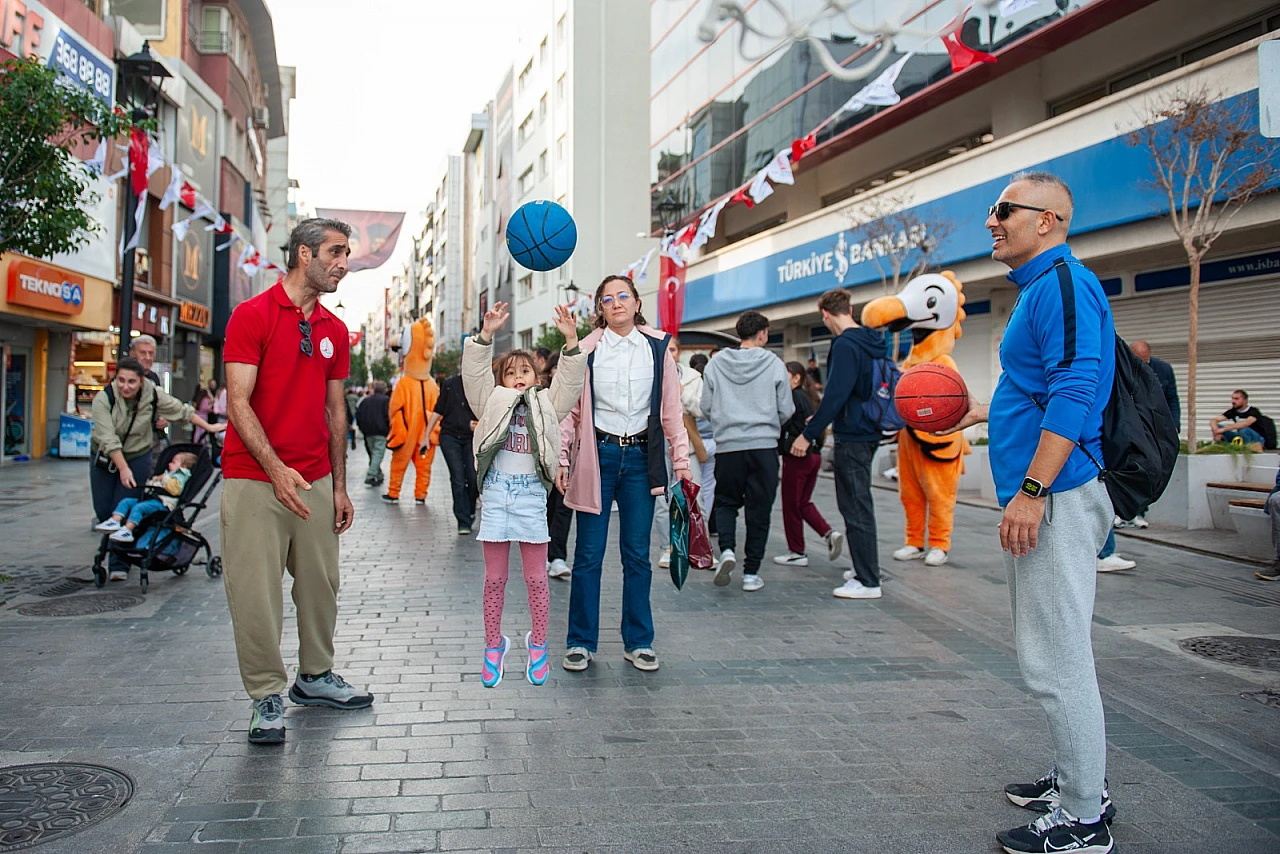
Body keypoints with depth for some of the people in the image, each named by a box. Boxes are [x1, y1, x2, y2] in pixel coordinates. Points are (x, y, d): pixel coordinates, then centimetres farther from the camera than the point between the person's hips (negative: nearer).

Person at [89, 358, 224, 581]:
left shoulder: (153, 396, -14)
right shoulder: (103, 399, -20)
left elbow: (182, 411, 2)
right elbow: (108, 439, -25)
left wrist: (208, 427, 3)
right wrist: (123, 468, -31)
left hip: (137, 456, -1)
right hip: (104, 457, 1)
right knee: (102, 510, 2)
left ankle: (119, 564, -3)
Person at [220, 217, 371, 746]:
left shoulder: (334, 330, 12)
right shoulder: (252, 316, -6)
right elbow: (238, 402, -11)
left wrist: (339, 486, 12)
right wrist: (276, 468, -20)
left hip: (316, 481, 6)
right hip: (255, 479, -6)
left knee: (321, 583, 11)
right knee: (255, 593, -2)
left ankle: (315, 676, 28)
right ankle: (266, 697, 10)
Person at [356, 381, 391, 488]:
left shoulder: (365, 400, 13)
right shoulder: (386, 400, -4)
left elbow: (358, 415, 12)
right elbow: (388, 416, -12)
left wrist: (363, 428, 18)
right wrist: (389, 428, 0)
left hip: (368, 432, 6)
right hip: (381, 432, -6)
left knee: (373, 454, 16)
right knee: (378, 454, -7)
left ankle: (379, 476, 19)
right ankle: (370, 476, -18)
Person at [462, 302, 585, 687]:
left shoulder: (546, 405, 10)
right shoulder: (492, 402, 9)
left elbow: (570, 381, -2)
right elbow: (475, 372, -4)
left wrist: (571, 342, -16)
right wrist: (486, 334, -18)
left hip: (531, 493, 0)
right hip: (496, 492, 0)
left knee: (536, 578, 6)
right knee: (494, 577, 7)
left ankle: (538, 644, 20)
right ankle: (494, 645, 20)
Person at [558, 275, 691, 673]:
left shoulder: (656, 348, 6)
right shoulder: (586, 350, 2)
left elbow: (671, 408, 8)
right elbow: (569, 409, 2)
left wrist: (681, 460, 4)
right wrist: (562, 459, -6)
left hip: (640, 457, 1)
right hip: (597, 454, -1)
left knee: (637, 554, 8)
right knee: (589, 554, 3)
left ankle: (638, 642, 19)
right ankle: (580, 642, 15)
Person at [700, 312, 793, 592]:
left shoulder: (715, 364, 2)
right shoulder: (774, 364, -2)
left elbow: (706, 407, 5)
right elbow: (786, 411, 0)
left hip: (727, 446, 1)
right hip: (764, 445, -1)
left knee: (725, 501, 17)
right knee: (759, 508, 7)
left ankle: (727, 549, -8)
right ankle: (751, 573, 9)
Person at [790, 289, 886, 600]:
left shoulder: (845, 345, -17)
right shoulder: (870, 343, 12)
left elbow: (835, 395, -24)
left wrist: (808, 434, -20)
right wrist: (823, 418, 26)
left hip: (852, 437, -10)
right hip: (868, 432, 10)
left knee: (855, 508, -5)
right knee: (857, 504, 19)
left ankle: (868, 581, -1)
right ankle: (865, 568, 29)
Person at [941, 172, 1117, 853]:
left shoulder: (1062, 282, -12)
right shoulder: (1041, 287, 20)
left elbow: (1075, 392, -23)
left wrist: (1032, 490, -26)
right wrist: (980, 411, 31)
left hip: (1055, 500, -11)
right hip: (1043, 499, 11)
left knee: (1056, 660, -4)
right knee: (1049, 651, 19)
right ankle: (1078, 781, 33)